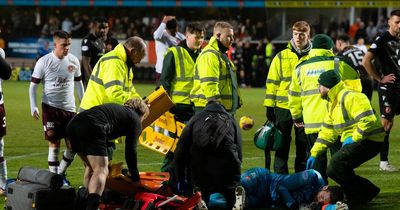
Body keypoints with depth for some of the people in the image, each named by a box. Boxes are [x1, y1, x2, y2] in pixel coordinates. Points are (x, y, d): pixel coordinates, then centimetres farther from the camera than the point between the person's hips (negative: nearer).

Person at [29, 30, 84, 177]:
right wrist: (33, 107, -11)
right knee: (54, 143, -6)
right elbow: (33, 85, -2)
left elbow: (78, 83, 16)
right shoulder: (44, 62, -8)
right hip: (50, 107, -4)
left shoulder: (73, 60, 2)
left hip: (69, 108, 4)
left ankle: (61, 172, 21)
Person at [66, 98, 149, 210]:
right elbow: (130, 151, 11)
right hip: (92, 128, -8)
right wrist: (135, 179, 19)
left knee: (91, 167, 25)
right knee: (101, 170, -12)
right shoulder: (135, 119, 17)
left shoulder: (116, 109, 39)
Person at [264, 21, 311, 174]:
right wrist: (269, 107, -1)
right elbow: (272, 82, 4)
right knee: (282, 147, 4)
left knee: (304, 147, 7)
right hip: (283, 108, -1)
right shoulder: (281, 57, 2)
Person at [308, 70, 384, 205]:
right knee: (332, 172, 7)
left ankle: (358, 197, -12)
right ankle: (369, 191, 14)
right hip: (353, 142, 11)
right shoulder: (332, 103, 15)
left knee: (338, 161, -25)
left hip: (370, 141, -11)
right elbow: (327, 131, 20)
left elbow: (368, 120, -28)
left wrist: (354, 139, -21)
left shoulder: (349, 97, -18)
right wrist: (314, 153, 14)